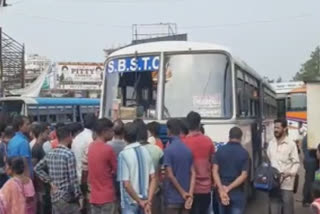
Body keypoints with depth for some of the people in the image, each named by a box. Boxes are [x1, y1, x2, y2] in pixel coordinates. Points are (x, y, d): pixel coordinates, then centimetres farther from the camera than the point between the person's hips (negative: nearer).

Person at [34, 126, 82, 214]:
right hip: (68, 198, -7)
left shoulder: (50, 154, 6)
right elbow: (73, 178, -16)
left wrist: (50, 181, 7)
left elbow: (37, 168, 11)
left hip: (55, 198, 7)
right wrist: (79, 196, -9)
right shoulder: (69, 154, -15)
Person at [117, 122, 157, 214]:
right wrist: (148, 201, -4)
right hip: (144, 200, 6)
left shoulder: (124, 154, -18)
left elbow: (126, 184, -21)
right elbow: (153, 179, -1)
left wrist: (139, 201, -11)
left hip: (130, 202, -5)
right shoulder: (145, 151, 0)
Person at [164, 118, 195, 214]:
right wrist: (190, 193, -4)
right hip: (185, 197, 6)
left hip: (172, 197, -6)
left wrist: (183, 193, -8)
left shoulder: (168, 150, -13)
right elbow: (193, 173, 2)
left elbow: (170, 175, -16)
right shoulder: (188, 150, 6)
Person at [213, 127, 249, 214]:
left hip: (222, 190, 2)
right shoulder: (244, 153, -4)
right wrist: (228, 188, -13)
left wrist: (221, 190, -15)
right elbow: (244, 175, -12)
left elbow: (215, 171, -9)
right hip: (237, 192, -2)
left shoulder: (220, 151, 0)